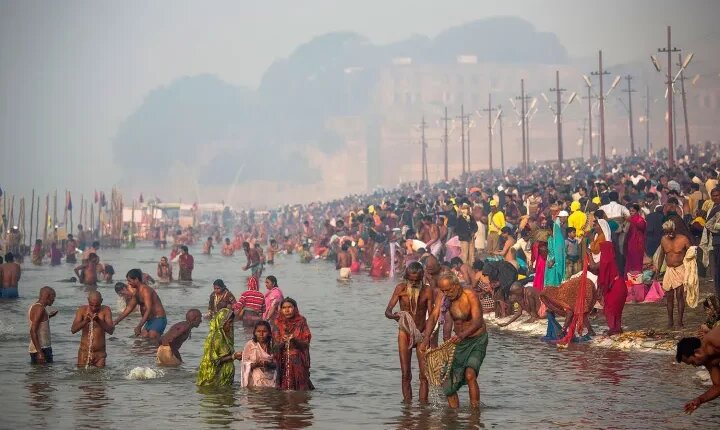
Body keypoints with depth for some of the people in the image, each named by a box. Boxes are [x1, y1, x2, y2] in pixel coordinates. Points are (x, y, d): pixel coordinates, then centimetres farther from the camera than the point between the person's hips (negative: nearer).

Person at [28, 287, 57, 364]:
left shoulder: (33, 307, 14)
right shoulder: (40, 308, -15)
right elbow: (33, 331, -22)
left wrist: (48, 316, 23)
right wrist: (39, 352, -25)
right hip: (42, 349, -10)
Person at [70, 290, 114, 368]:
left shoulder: (105, 310, -4)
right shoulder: (82, 310, -3)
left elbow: (111, 331, -13)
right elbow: (73, 330, -10)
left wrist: (99, 321, -30)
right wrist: (85, 321, -28)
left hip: (100, 353, 0)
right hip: (84, 352, 0)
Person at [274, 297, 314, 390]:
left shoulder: (301, 322, -2)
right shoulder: (278, 323, 4)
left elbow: (306, 343, -6)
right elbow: (276, 345, 1)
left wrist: (295, 340, -24)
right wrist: (282, 342, -20)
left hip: (299, 361, -2)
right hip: (283, 361, 2)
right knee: (284, 390, -1)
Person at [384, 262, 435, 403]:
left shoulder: (427, 291, -8)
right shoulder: (401, 288, -7)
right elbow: (387, 311, -9)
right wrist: (394, 316, -33)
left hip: (422, 333, 0)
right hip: (405, 333, 0)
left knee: (424, 374, -5)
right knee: (406, 374, -1)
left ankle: (423, 404, -1)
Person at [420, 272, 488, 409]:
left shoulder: (470, 296, -23)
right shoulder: (442, 297, -6)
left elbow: (478, 322, -34)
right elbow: (433, 317, -14)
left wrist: (462, 335, -52)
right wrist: (426, 338, -32)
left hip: (477, 341, -6)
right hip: (459, 342, 6)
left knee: (469, 375, -27)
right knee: (448, 384, 3)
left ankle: (475, 410, -19)